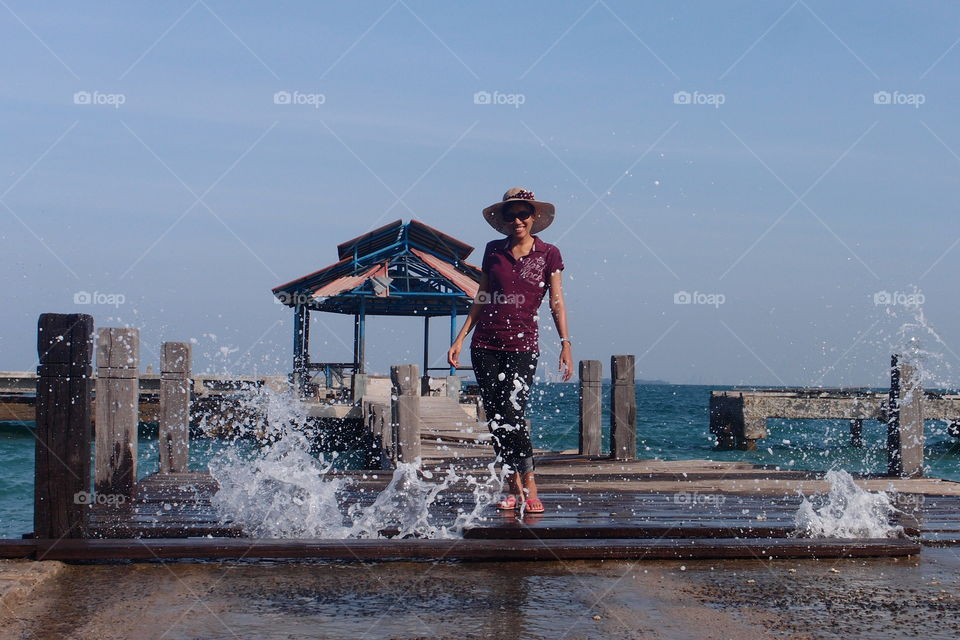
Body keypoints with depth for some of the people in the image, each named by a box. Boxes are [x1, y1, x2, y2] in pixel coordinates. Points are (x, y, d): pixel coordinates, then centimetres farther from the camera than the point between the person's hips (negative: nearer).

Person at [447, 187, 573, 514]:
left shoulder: (548, 254, 3)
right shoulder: (493, 250, 10)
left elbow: (556, 302, 2)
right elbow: (481, 299, 14)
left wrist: (566, 343, -8)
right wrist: (460, 338, 9)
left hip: (522, 344, -3)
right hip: (486, 343, 3)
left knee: (512, 414, -16)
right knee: (495, 419, 2)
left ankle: (529, 487, -6)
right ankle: (514, 487, 12)